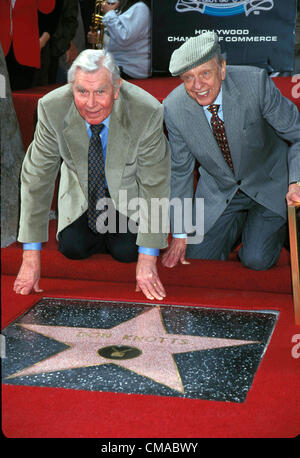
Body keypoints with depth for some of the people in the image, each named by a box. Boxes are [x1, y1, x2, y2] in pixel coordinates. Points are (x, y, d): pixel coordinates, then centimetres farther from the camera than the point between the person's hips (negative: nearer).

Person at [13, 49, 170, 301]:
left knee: (126, 251, -15)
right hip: (82, 185, 2)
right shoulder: (52, 108, -30)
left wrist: (147, 260, -28)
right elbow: (37, 176, -22)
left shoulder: (147, 112, -35)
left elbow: (155, 183, -26)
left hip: (130, 186, -2)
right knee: (73, 247, -12)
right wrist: (31, 256, -25)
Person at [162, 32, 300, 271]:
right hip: (219, 192, 3)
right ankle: (241, 223, 25)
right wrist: (180, 233, -2)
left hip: (269, 186, -3)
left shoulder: (255, 83, -26)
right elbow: (180, 170, -4)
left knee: (256, 260, -14)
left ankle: (277, 225, 18)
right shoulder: (174, 108, -18)